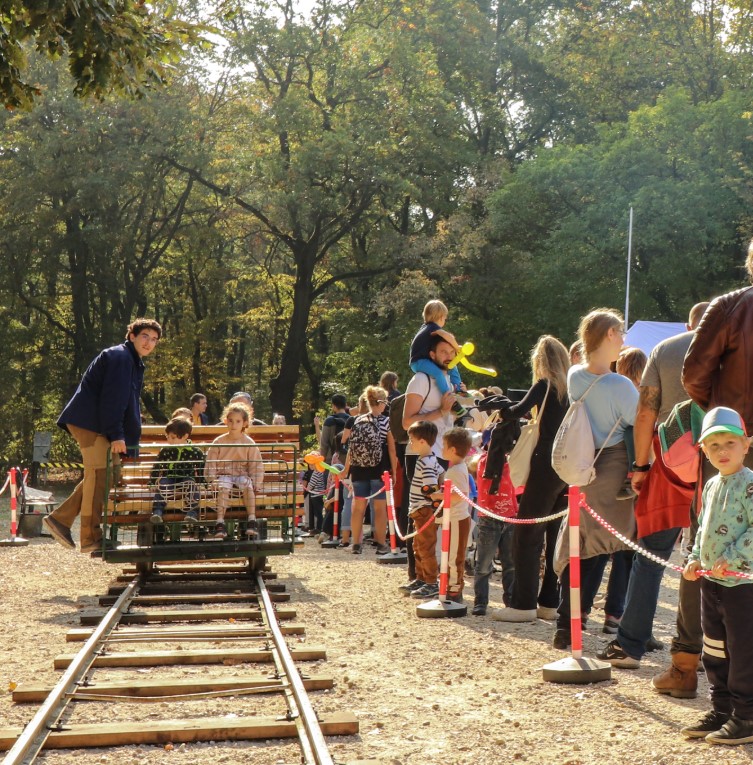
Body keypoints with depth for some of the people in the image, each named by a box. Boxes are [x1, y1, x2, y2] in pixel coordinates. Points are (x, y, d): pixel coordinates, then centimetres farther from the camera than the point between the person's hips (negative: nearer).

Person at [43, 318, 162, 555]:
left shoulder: (134, 362, 20)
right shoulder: (120, 357, -13)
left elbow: (127, 402, 25)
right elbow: (113, 399, -21)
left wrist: (128, 437, 19)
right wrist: (117, 435, -25)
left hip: (98, 424, 11)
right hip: (89, 422, -11)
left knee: (106, 473, 10)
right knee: (99, 475, -12)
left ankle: (60, 518, 12)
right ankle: (91, 538, -9)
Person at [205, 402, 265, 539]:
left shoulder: (249, 443, 4)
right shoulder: (219, 442, 4)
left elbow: (256, 465, 5)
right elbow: (211, 463, 5)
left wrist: (256, 484, -5)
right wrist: (212, 480, -7)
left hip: (242, 474, 0)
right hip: (224, 474, 0)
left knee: (248, 486, -31)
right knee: (223, 487, -32)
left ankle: (252, 520, -32)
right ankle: (220, 522, -37)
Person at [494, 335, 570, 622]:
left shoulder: (545, 385, -4)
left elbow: (521, 410, -19)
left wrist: (499, 412, -3)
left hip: (547, 466, -7)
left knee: (527, 536, -2)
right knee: (558, 538, 12)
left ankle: (524, 604, -4)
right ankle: (550, 602, 15)